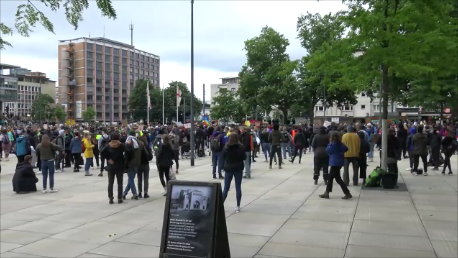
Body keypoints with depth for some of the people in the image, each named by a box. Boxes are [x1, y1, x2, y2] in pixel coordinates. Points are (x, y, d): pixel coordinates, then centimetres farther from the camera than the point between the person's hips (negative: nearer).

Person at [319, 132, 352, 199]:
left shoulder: (333, 144, -18)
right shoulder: (340, 144, 6)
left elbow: (327, 151, -12)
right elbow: (346, 149, 15)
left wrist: (330, 144, -3)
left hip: (335, 163, -10)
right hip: (339, 162, 10)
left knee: (338, 179, -3)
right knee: (330, 177, 15)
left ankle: (347, 193, -3)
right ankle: (326, 193, 21)